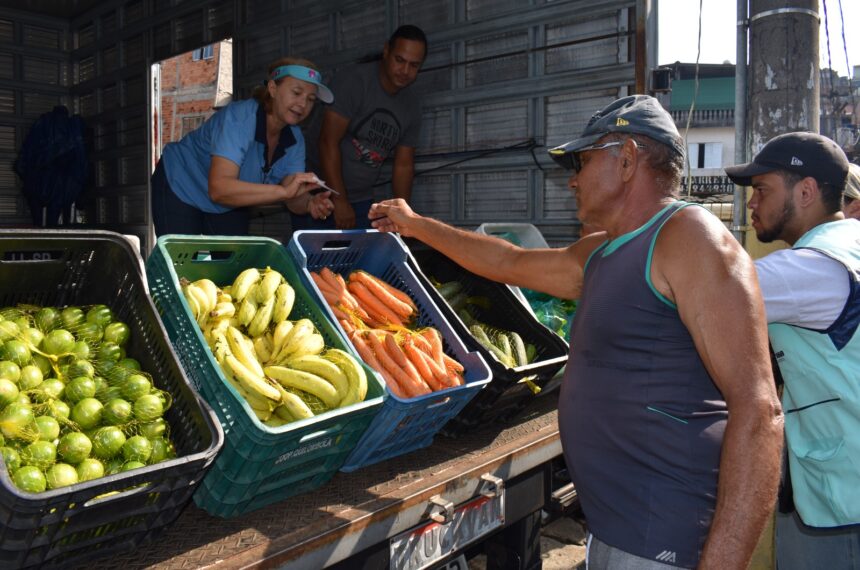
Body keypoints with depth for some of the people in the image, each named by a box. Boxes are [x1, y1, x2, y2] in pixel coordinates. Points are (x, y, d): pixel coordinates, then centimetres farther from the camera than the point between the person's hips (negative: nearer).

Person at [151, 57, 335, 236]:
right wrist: (283, 191, -53)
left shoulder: (295, 139, -13)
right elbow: (218, 188, -44)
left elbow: (293, 197, -18)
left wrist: (310, 204, -41)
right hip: (179, 188, -5)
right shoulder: (239, 118, -32)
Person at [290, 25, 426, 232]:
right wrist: (340, 201, -22)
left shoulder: (412, 105, 3)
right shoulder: (354, 81, -15)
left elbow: (404, 165, 7)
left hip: (361, 199, 5)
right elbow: (329, 142, -20)